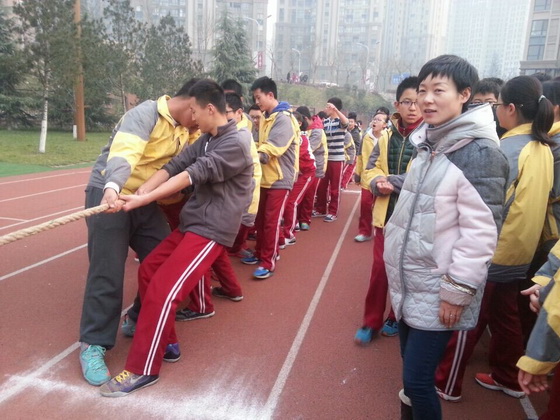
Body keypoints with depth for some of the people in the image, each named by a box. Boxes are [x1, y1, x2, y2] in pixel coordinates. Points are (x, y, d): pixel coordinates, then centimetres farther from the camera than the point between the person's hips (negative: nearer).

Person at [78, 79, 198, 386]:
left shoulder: (183, 129, 10)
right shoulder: (145, 114, -18)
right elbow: (123, 152, -35)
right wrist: (112, 189, -50)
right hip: (108, 195, -8)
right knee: (107, 272, -7)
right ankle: (93, 345, 6)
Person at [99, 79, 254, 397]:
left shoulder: (236, 143, -16)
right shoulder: (206, 140, 13)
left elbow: (194, 174, -24)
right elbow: (175, 166, 2)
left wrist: (143, 200, -25)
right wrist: (135, 196, -10)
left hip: (212, 229, -9)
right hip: (192, 223, 9)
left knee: (162, 289, -15)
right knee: (148, 270, 11)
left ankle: (143, 369, 1)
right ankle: (165, 343, 23)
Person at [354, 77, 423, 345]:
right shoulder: (387, 137, 8)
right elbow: (369, 170, 11)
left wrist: (391, 181, -20)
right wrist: (378, 182, -11)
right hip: (387, 214, 4)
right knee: (379, 269, 9)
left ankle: (397, 318, 33)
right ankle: (371, 322, 23)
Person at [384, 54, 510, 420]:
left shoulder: (480, 154, -17)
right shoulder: (427, 143, 9)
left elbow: (481, 232, -19)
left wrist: (457, 291, -18)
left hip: (438, 290, -8)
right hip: (409, 281, 8)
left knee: (417, 381, -1)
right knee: (411, 370, 19)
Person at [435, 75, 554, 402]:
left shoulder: (508, 148, -19)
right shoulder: (543, 148, 6)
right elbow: (534, 200, 14)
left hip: (494, 251, -8)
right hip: (520, 249, 8)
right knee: (505, 316, 20)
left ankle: (446, 384, 16)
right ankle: (509, 379, 35)